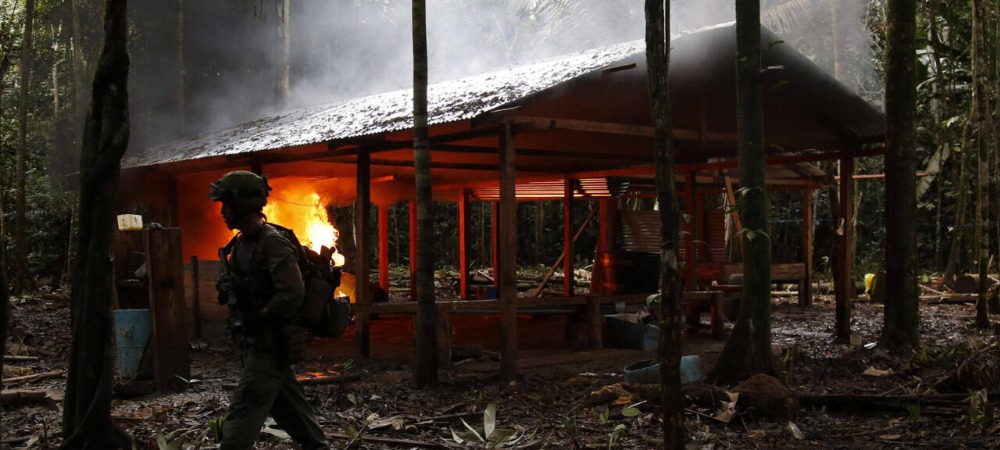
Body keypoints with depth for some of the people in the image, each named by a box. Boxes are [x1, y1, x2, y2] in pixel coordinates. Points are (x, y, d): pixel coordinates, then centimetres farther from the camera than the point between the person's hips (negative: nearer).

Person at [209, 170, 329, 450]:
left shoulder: (272, 244, -19)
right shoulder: (242, 242, 10)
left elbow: (293, 293, -25)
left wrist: (259, 317, -20)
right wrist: (227, 291, 6)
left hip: (269, 342, -9)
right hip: (254, 341, 9)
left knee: (244, 411, -9)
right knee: (287, 404, 17)